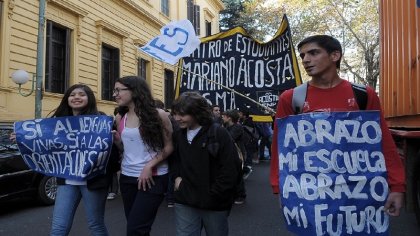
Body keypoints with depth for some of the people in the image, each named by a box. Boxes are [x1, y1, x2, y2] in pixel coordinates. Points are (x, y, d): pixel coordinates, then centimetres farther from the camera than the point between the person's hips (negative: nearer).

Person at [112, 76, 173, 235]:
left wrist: (149, 165, -17)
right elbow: (125, 148, 14)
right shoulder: (121, 119, 7)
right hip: (127, 177, 6)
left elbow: (169, 146, -7)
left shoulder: (158, 115, -9)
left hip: (153, 178, -6)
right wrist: (116, 139, -5)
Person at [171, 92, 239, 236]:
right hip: (185, 202, 4)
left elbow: (231, 169, -15)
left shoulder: (219, 134, -13)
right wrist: (177, 176, 4)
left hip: (214, 204, -4)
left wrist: (212, 194, -14)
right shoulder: (178, 135, 7)